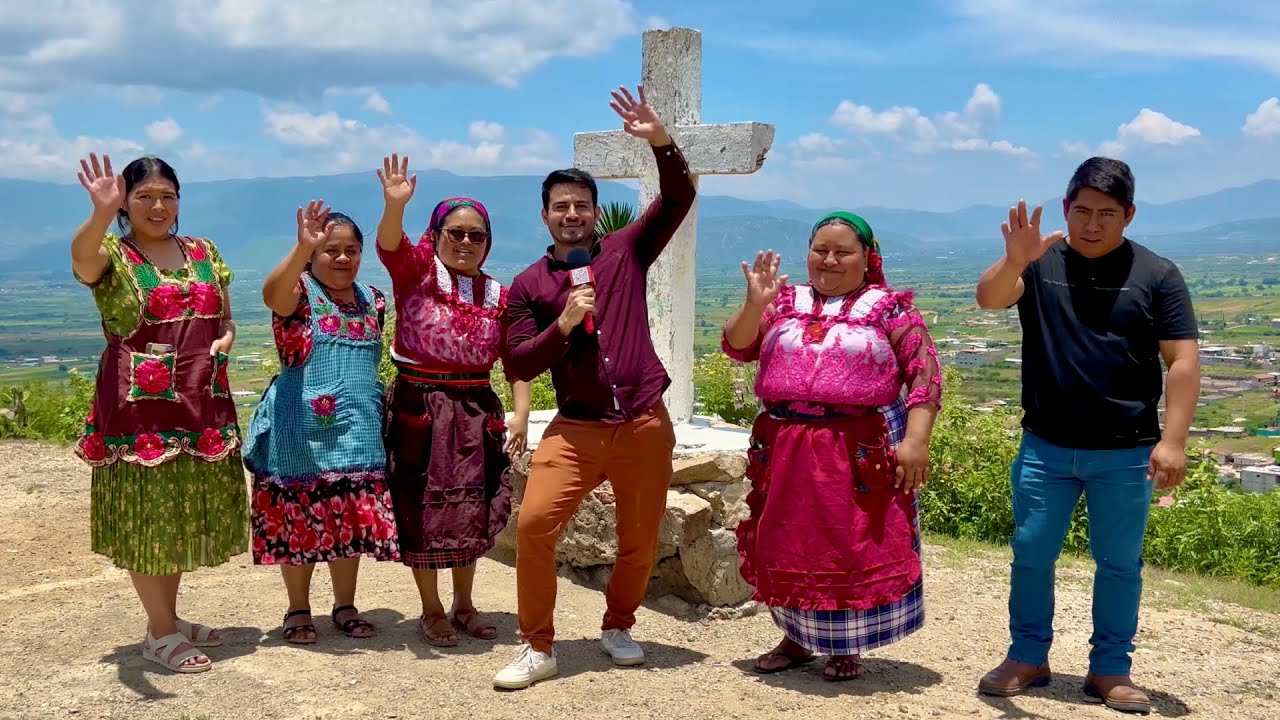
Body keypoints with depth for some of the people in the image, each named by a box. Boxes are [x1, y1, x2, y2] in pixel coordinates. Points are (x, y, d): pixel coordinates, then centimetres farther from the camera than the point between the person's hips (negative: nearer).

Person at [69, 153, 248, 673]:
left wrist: (225, 337, -5)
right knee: (146, 513, 0)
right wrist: (102, 213, -48)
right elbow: (81, 259, -29)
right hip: (139, 404, -5)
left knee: (184, 511, 13)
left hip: (200, 403, 6)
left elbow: (225, 316, 18)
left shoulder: (203, 253, 11)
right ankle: (161, 632, 11)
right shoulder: (111, 254, -5)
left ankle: (169, 618, 27)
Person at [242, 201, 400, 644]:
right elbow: (272, 294, -33)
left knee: (352, 521, 10)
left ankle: (345, 607, 24)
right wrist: (302, 247, -47)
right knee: (298, 521, 4)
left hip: (357, 433, 5)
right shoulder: (299, 293, -7)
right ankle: (298, 610, 20)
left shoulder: (373, 301, 11)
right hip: (300, 431, -4)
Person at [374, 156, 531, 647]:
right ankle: (431, 611, 20)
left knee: (472, 511, 11)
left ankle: (464, 604, 29)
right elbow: (390, 244, -24)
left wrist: (520, 414, -5)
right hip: (419, 408, -3)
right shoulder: (416, 272, -3)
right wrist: (395, 204, -42)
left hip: (477, 412, 3)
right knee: (422, 509, 4)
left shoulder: (498, 295, 6)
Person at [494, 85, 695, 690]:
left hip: (644, 425, 1)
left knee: (640, 539, 9)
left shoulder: (626, 252, 5)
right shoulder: (528, 285, 4)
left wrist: (659, 141, -20)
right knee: (533, 524, -14)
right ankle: (537, 647, 2)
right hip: (575, 429, 0)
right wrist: (564, 323, -15)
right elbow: (519, 366, 0)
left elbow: (679, 198, -5)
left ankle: (618, 627, 35)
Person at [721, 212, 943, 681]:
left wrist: (914, 440, -15)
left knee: (856, 550, 4)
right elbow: (737, 348, 3)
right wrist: (755, 304, -14)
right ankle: (796, 638, 28)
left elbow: (924, 373, -6)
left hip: (861, 453, -3)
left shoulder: (888, 307, 0)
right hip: (786, 449, 4)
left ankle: (847, 647, 20)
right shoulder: (786, 302, 10)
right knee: (787, 548, 11)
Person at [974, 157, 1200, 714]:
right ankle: (1027, 657, 23)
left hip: (1126, 453, -1)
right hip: (1045, 448, 1)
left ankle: (1110, 668, 22)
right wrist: (1014, 261, -40)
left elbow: (1183, 361, -5)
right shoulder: (1040, 264, 0)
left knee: (1120, 563, 9)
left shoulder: (1156, 275, -2)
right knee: (1031, 555, 8)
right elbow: (989, 299, -19)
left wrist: (1172, 441, -13)